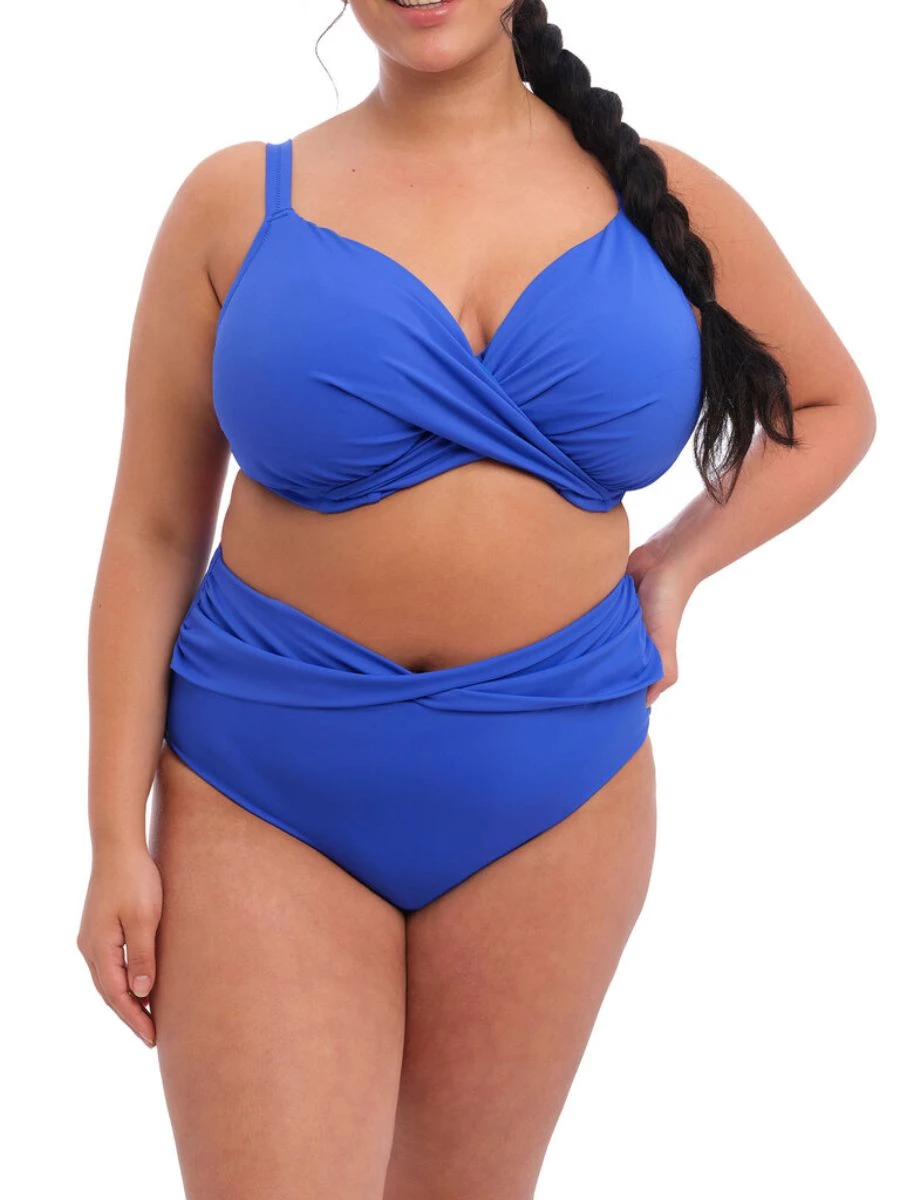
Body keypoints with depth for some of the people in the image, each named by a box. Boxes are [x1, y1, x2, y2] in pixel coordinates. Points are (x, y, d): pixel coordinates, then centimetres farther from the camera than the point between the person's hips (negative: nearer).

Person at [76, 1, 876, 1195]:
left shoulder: (662, 199, 1)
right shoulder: (238, 201, -2)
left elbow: (832, 407, 17)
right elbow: (151, 533, -1)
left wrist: (675, 568, 3)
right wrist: (117, 837, -4)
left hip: (554, 784, 2)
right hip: (265, 791, -2)